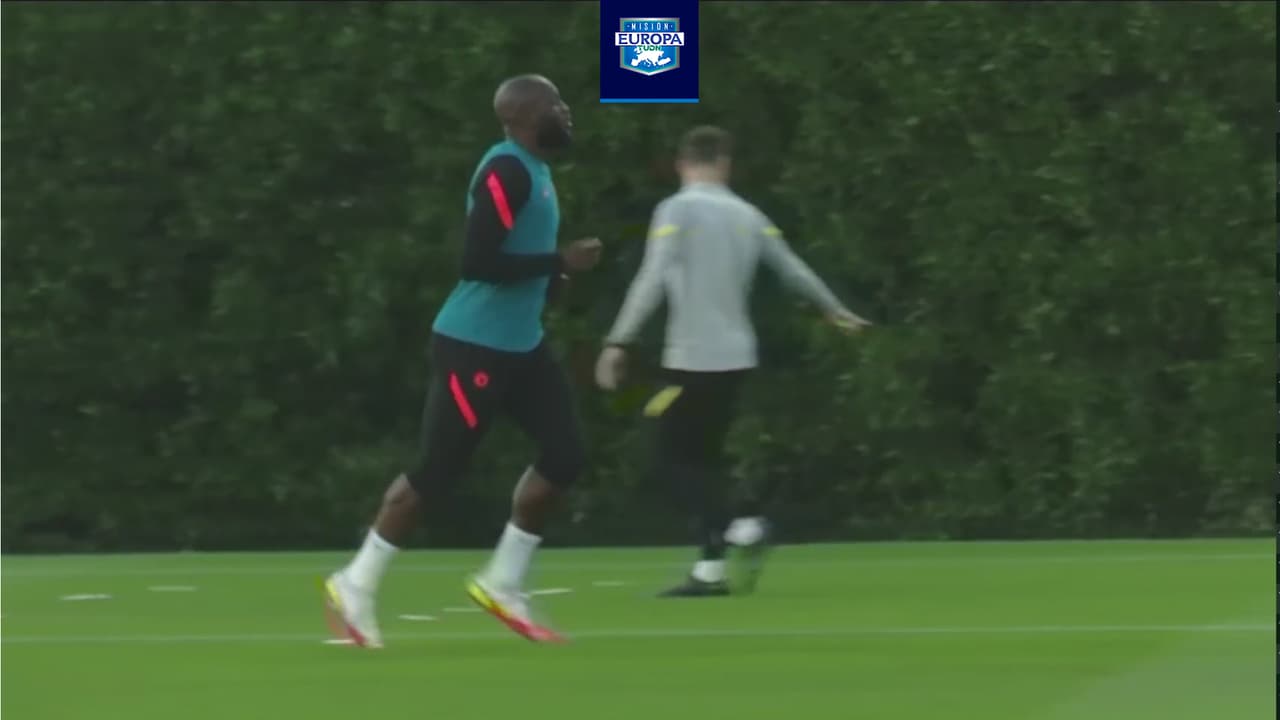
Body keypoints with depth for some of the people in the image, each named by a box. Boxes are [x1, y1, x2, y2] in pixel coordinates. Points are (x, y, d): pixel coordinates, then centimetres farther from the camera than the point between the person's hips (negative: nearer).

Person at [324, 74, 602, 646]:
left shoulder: (534, 170, 12)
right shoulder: (507, 171, -19)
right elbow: (478, 262, -27)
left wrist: (554, 276, 7)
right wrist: (560, 263, -22)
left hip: (520, 345, 10)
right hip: (474, 347, -10)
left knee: (564, 454, 3)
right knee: (437, 469, -3)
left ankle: (502, 584, 14)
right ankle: (356, 586, 9)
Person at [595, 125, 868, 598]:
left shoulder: (678, 210, -8)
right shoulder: (747, 216, 10)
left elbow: (652, 280, -18)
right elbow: (794, 270, 19)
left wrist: (618, 342, -20)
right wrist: (836, 311, 35)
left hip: (693, 359, -6)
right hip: (735, 358, 6)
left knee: (676, 459, -1)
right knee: (704, 458, 12)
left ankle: (740, 529, -21)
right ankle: (711, 569, 6)